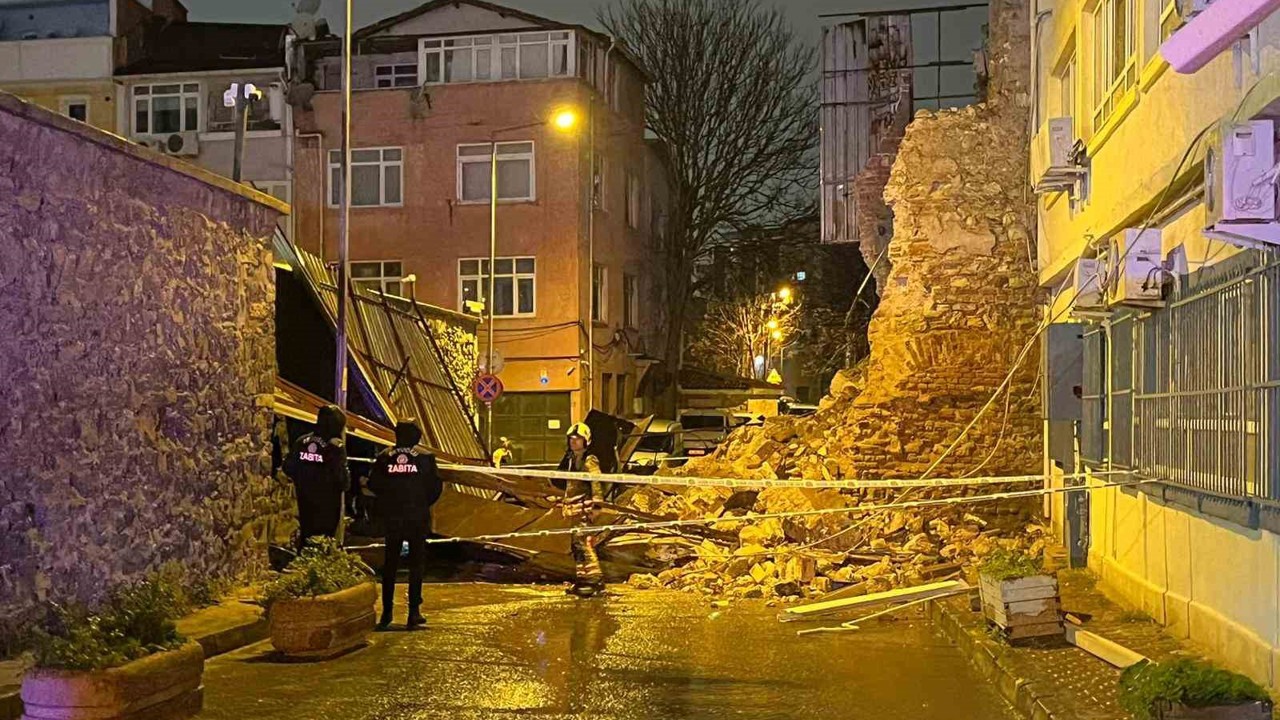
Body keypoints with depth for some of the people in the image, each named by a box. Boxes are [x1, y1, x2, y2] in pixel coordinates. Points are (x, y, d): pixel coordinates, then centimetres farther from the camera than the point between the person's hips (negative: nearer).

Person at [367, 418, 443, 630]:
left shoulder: (384, 457, -2)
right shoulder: (425, 458, -7)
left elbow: (373, 484, -1)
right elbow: (436, 487, -6)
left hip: (392, 518, 2)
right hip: (418, 518, -2)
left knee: (389, 564, 11)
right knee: (416, 563, 5)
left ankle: (387, 612, 12)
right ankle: (414, 612, 2)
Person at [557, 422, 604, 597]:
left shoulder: (590, 460, -9)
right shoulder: (571, 459, 18)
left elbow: (596, 483, -17)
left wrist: (595, 505, -23)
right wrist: (565, 505, 25)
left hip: (584, 508, -9)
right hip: (573, 509, 9)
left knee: (585, 543, -15)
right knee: (576, 545, 13)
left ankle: (595, 579, -13)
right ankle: (581, 578, 21)